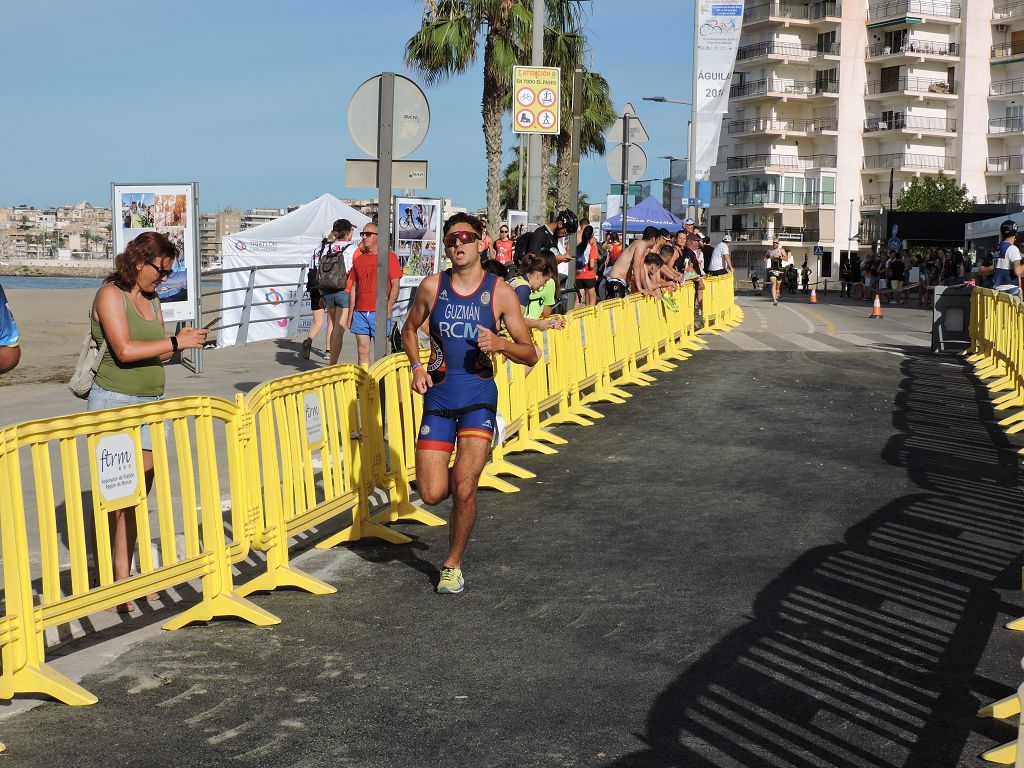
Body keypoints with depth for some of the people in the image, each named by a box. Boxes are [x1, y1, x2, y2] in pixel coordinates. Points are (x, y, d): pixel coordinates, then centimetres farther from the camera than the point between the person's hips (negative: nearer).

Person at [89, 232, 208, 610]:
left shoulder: (152, 301, 14)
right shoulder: (111, 295, -9)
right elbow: (125, 350, -20)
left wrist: (182, 343, -3)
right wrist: (176, 342, -17)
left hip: (150, 403, 8)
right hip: (114, 402, -7)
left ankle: (125, 576, 10)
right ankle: (115, 581, -2)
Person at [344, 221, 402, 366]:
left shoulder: (389, 257, -1)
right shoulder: (359, 259, 14)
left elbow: (395, 285, -5)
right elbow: (354, 287, 18)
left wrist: (388, 310, -15)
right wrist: (350, 314, 13)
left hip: (379, 312, -5)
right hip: (360, 313, 5)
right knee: (362, 351, 5)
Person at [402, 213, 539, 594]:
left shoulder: (500, 293, -3)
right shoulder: (432, 286, 2)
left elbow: (530, 354, 0)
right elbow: (409, 330, 20)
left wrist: (500, 344, -21)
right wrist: (417, 367, 2)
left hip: (479, 397, -2)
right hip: (438, 397, 2)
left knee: (463, 490, -12)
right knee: (432, 494, -4)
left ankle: (453, 564, 12)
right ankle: (466, 474, 33)